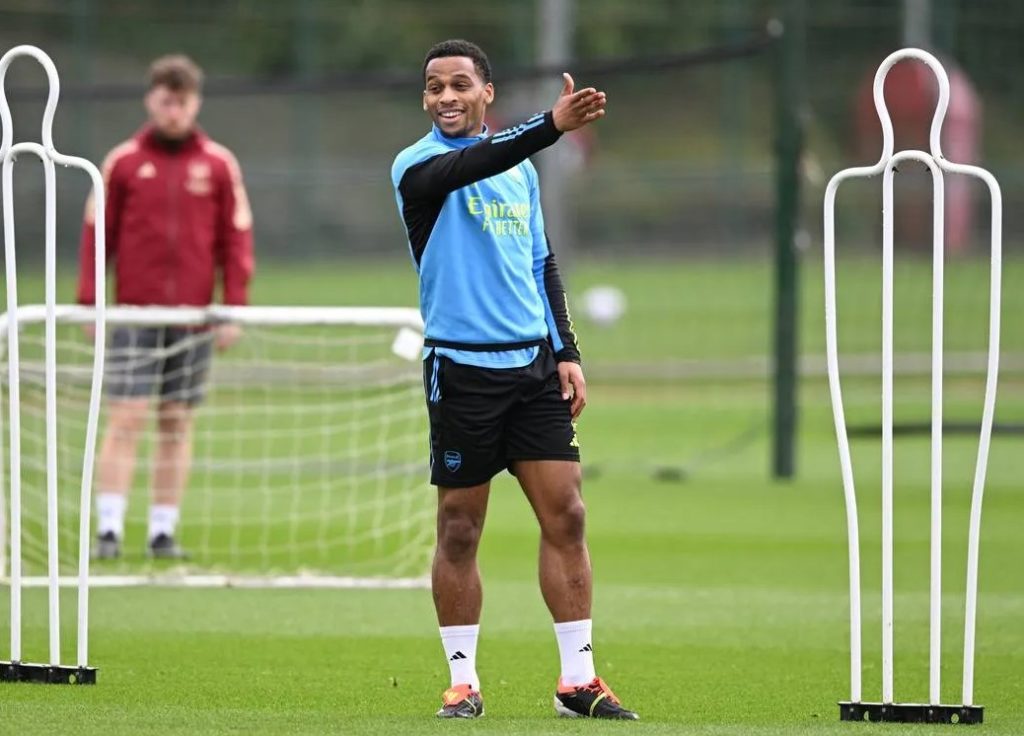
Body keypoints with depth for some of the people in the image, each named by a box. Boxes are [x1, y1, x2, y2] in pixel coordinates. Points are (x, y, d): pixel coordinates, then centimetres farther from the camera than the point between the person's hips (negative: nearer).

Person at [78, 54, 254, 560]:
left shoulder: (219, 165, 5)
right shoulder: (123, 162, 3)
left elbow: (235, 238, 6)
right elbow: (97, 234, 5)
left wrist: (234, 309, 0)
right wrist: (89, 303, 0)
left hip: (194, 315, 2)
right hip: (133, 313, -2)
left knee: (177, 422, 4)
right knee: (126, 418, -8)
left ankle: (163, 531, 8)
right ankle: (109, 528, -9)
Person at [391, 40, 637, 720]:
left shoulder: (520, 167, 14)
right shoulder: (417, 167, -5)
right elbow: (470, 167, -27)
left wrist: (566, 351, 11)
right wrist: (552, 125, -39)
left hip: (534, 365, 5)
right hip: (462, 369, -5)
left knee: (565, 514, -1)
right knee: (460, 529, 0)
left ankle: (578, 679, 3)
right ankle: (463, 682, 8)